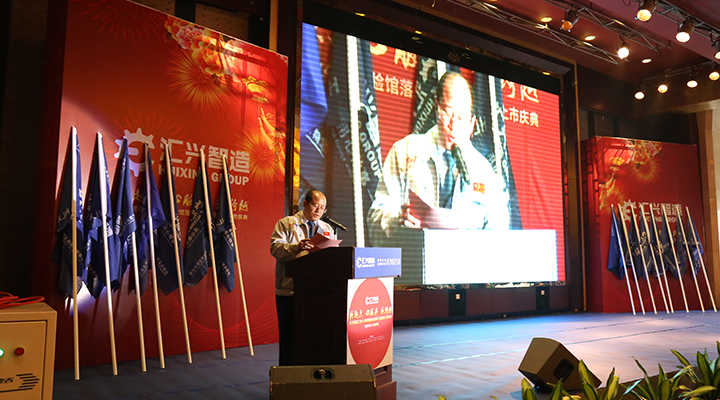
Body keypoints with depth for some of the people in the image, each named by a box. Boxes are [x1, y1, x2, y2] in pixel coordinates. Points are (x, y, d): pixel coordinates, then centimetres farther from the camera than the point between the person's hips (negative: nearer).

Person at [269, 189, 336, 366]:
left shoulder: (328, 229, 20)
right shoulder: (286, 223, 5)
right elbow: (275, 247, -9)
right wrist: (296, 248, -26)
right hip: (290, 290, -4)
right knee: (289, 333, -1)